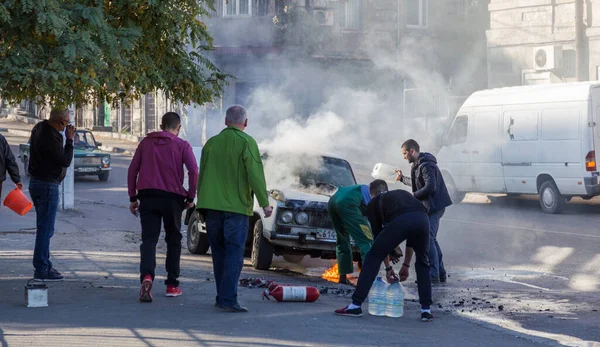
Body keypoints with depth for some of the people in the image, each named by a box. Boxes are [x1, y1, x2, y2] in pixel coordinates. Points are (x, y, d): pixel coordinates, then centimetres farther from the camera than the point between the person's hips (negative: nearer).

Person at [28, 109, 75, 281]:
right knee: (45, 229, -5)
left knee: (44, 228, 17)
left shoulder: (39, 128, 7)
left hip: (36, 183, 10)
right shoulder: (51, 137, -23)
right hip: (48, 186, -10)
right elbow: (65, 161, -16)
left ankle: (44, 265, 24)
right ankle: (41, 270, -3)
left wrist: (65, 137, 6)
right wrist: (69, 139, -10)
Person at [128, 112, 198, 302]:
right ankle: (172, 285, 16)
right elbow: (194, 171, -10)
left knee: (149, 239, -4)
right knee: (173, 240, 14)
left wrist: (133, 197, 14)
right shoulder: (182, 145, 3)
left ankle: (147, 276, -30)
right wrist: (191, 197, -2)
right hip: (172, 197, -1)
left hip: (147, 195, 1)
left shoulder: (146, 142, 13)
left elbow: (132, 170, 10)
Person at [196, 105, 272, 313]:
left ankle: (222, 297, 15)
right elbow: (255, 174, -12)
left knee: (219, 253, 12)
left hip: (211, 205, 5)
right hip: (236, 206, -5)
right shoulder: (246, 142, -5)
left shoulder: (211, 143, 12)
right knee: (234, 253, -6)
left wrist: (203, 204, 25)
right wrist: (264, 202, -9)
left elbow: (202, 174, 17)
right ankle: (228, 299, -14)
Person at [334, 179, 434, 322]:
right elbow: (412, 236, 44)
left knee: (373, 258, 14)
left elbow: (378, 235, 32)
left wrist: (388, 267, 39)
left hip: (399, 221, -3)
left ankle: (356, 305, 11)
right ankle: (426, 310, 17)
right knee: (422, 264, 26)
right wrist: (406, 265, 48)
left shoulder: (374, 203, 32)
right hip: (422, 218, 3)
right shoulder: (404, 194, 44)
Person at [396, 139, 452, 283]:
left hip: (434, 206, -11)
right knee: (431, 239, 14)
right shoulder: (418, 165, 16)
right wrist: (402, 178, 46)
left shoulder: (426, 166, -17)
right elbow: (417, 183, 34)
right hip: (429, 206, 11)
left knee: (427, 239, -13)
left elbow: (430, 187, -27)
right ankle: (440, 273, 19)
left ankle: (433, 275, -14)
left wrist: (413, 196, -18)